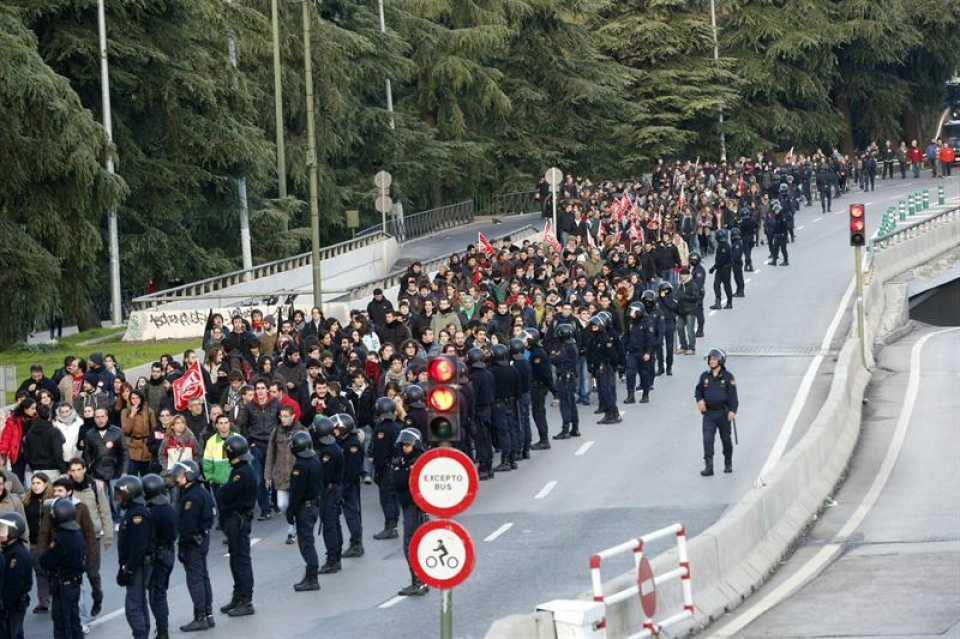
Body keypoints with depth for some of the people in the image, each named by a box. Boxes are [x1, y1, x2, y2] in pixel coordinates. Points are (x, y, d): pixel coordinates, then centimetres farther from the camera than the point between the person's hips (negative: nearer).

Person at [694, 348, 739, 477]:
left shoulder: (727, 377, -7)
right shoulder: (705, 376, 4)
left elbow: (733, 395, -10)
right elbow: (698, 390, 17)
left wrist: (732, 410, -20)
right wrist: (699, 400, -4)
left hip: (723, 413, -2)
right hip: (708, 414, 2)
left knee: (726, 439, 12)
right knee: (707, 439, -12)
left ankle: (728, 464, 31)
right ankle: (708, 466, -15)